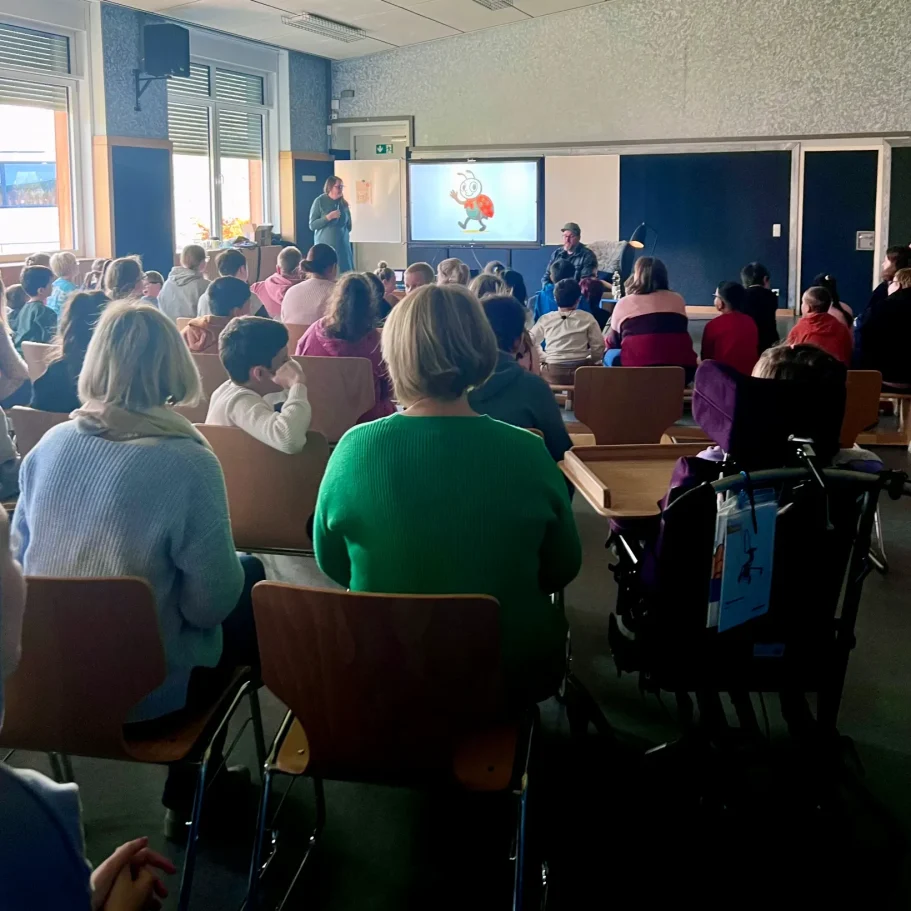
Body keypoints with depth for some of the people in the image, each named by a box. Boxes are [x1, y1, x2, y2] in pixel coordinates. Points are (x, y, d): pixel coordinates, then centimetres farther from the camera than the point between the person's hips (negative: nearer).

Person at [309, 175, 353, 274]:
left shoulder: (344, 203, 8)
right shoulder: (320, 201, -5)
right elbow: (312, 225, -9)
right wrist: (329, 217, -17)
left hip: (343, 245, 4)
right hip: (325, 245, -4)